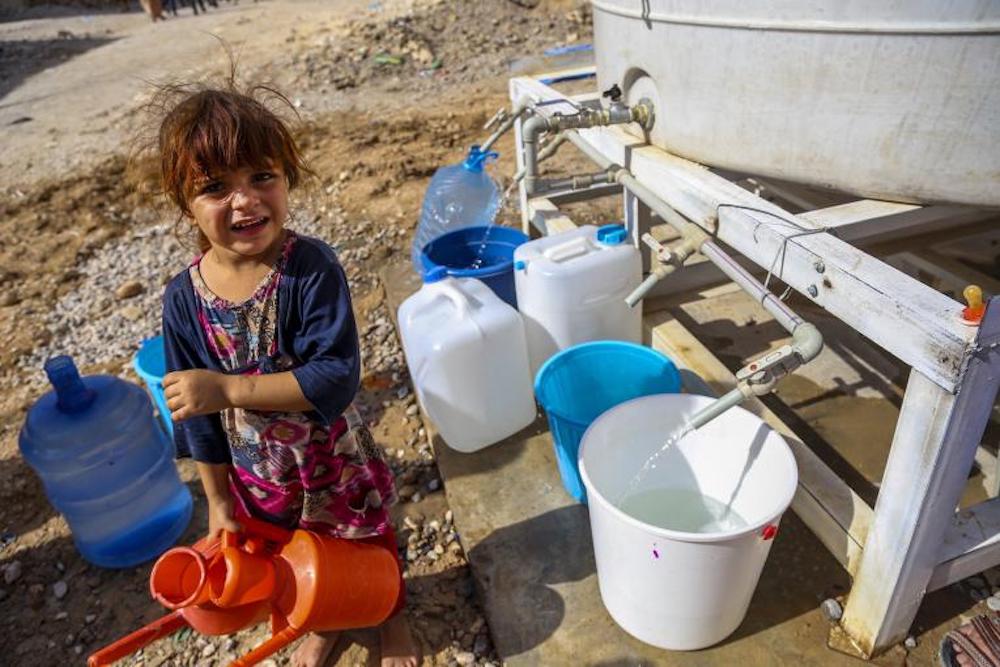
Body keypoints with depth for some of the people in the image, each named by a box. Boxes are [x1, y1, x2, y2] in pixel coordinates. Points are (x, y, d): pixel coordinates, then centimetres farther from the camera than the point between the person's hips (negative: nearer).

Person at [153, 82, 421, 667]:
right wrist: (218, 498, 2)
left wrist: (228, 387, -35)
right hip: (258, 477, 4)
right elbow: (195, 412, -5)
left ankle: (393, 613, 57)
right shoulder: (185, 298, -15)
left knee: (370, 542, 24)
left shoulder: (311, 267, -27)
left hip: (335, 460, -3)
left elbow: (337, 377, -31)